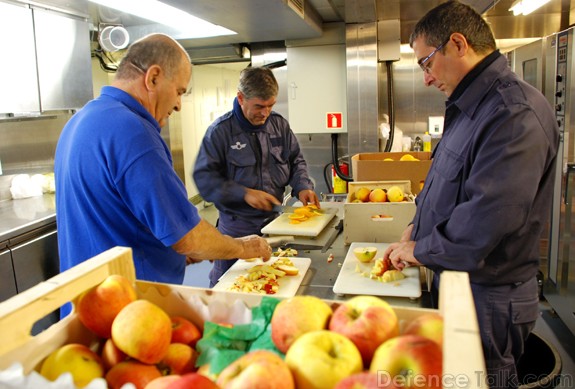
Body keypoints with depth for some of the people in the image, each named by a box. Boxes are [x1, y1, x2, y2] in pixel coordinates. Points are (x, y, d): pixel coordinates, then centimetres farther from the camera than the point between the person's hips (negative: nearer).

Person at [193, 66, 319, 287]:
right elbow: (204, 178, -12)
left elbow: (295, 160, 13)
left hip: (274, 221, 4)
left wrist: (302, 186, -6)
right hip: (236, 229, -4)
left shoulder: (279, 124, 4)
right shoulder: (220, 131, -10)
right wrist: (244, 193, -21)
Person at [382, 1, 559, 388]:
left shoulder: (516, 113, -25)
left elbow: (487, 220, -31)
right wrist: (417, 227, 9)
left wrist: (420, 249, -16)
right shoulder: (470, 107, 8)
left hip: (487, 299, -9)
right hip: (454, 282, 9)